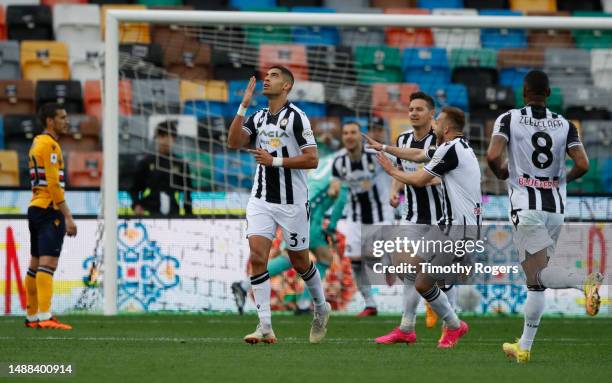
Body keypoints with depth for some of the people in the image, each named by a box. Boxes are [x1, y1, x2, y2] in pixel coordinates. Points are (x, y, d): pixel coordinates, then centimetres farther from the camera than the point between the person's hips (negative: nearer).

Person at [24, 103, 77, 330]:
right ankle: (45, 317, -25)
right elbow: (54, 184, -18)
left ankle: (32, 316, 18)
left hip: (36, 208, 10)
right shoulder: (50, 144, -11)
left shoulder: (37, 143, 19)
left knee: (35, 265, 13)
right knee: (48, 264, -17)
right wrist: (67, 217, -18)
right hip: (49, 210, -10)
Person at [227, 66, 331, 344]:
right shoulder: (258, 117, 10)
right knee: (257, 256, -12)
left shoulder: (296, 117, -8)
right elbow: (233, 143, -2)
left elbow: (312, 159, -12)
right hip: (261, 199, 4)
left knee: (299, 261, 8)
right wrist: (243, 105, -5)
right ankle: (265, 328, -13)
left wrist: (274, 160, -17)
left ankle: (321, 308, 35)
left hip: (292, 201, -4)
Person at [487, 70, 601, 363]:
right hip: (556, 207, 5)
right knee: (535, 281, 13)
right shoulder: (564, 125, 6)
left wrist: (501, 173, 6)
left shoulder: (509, 119, -3)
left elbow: (493, 156, -16)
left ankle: (585, 282, -41)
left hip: (526, 207, -4)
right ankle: (524, 347, 16)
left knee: (538, 274, -12)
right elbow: (582, 165, -4)